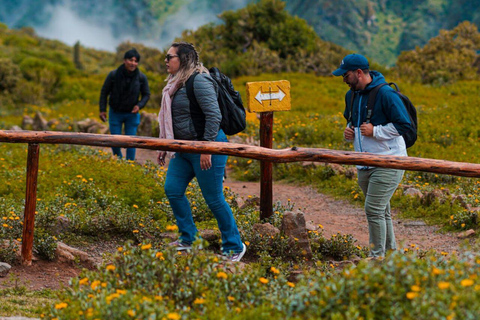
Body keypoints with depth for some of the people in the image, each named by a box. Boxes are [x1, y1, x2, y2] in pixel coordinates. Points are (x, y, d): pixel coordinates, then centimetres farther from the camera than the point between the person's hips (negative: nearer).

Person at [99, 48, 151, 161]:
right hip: (115, 113, 0)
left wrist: (139, 105, -16)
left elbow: (146, 94, 3)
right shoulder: (113, 75, -13)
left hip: (132, 114, 0)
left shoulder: (141, 78, -9)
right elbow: (104, 92, -2)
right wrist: (102, 110, -6)